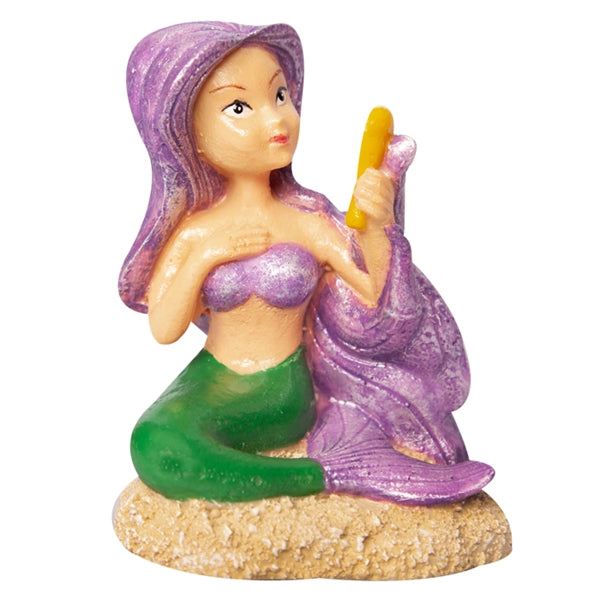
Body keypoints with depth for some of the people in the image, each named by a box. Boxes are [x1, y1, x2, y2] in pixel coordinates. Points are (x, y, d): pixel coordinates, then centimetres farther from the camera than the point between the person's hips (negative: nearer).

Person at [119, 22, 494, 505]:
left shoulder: (309, 223, -6)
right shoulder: (192, 233, -4)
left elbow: (377, 300, -7)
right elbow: (164, 330, -7)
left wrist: (380, 224, -20)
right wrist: (203, 258, -18)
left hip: (292, 399, 0)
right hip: (218, 391, 0)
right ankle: (332, 475, -23)